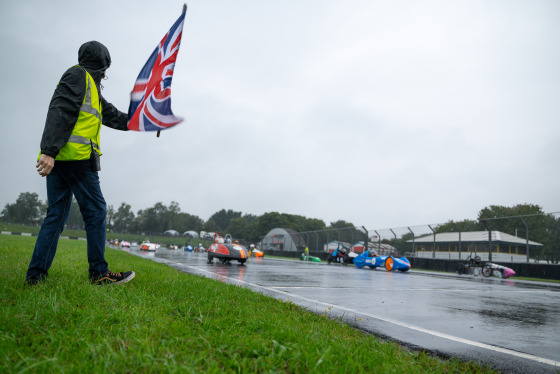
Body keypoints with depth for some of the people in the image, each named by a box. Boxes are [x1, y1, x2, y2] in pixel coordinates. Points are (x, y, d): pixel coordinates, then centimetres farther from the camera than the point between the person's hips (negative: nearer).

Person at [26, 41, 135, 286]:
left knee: (56, 215, 8)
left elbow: (114, 117, 32)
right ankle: (99, 272, -3)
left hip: (57, 160, 10)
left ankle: (35, 275, 9)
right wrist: (49, 151, -24)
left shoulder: (92, 90, 28)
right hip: (75, 156, -10)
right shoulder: (79, 75, 0)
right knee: (96, 211, -6)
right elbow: (60, 111, -14)